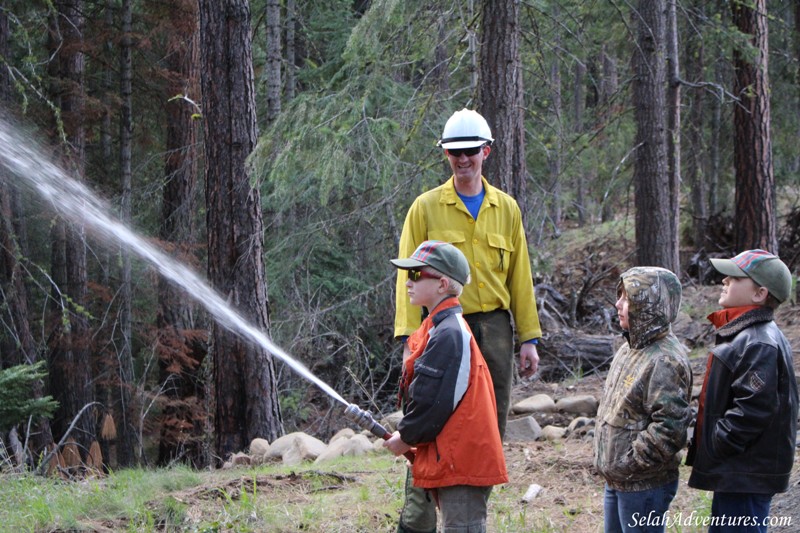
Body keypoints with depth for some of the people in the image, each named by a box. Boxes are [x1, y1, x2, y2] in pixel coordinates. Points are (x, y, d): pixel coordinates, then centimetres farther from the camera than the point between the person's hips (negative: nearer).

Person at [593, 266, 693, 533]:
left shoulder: (666, 361, -21)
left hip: (644, 486, -10)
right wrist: (609, 464, 13)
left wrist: (631, 462, -20)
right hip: (616, 480, 10)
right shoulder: (630, 349, 10)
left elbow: (670, 427, -27)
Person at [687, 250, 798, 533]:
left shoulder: (759, 346, -21)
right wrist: (703, 446, 16)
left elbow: (752, 410, -27)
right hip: (734, 473, 11)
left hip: (747, 477, -11)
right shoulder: (741, 334, 14)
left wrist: (712, 448, -18)